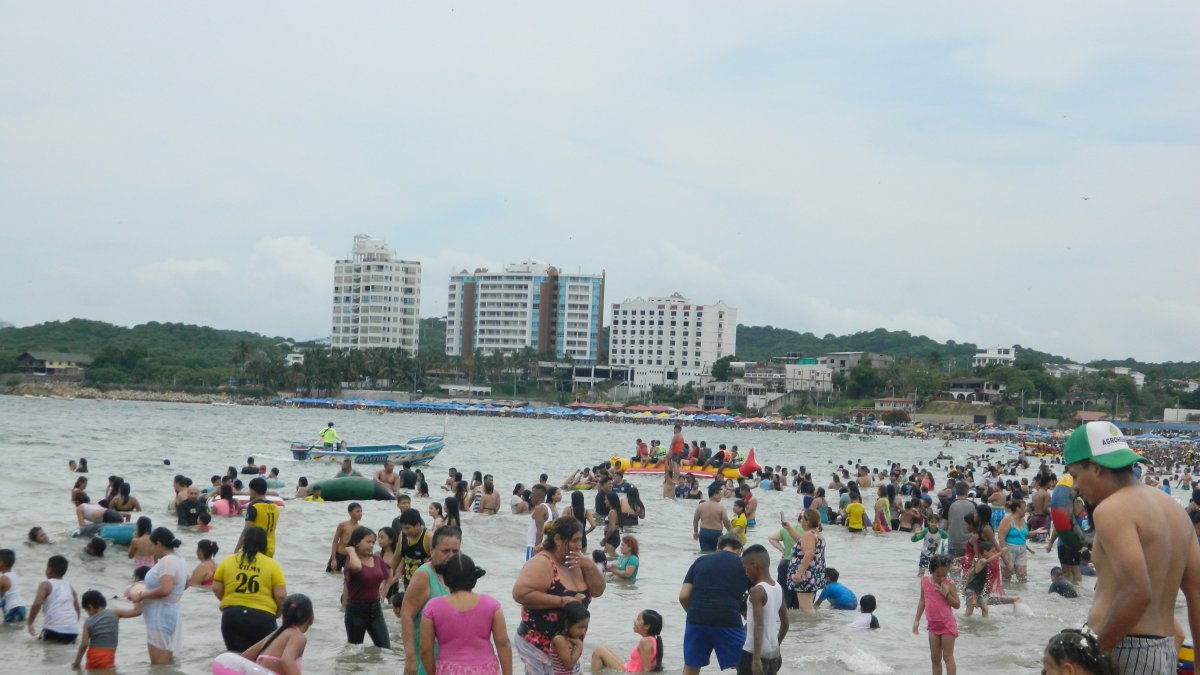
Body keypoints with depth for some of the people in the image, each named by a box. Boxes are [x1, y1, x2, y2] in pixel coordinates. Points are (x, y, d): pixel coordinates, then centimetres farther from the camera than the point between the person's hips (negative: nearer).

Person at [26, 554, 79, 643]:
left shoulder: (45, 585, 5)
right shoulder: (69, 587, 18)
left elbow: (37, 605, -11)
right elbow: (77, 610, 21)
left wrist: (29, 623, 1)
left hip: (54, 631, -3)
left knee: (42, 636, 27)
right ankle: (69, 640, 7)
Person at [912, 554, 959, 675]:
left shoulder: (949, 584, -13)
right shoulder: (925, 581, -2)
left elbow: (957, 605, -9)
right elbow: (922, 601, 9)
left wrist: (946, 594, -24)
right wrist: (917, 620, 10)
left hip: (947, 625, -5)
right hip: (933, 625, 5)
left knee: (948, 657, -1)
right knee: (935, 658, 11)